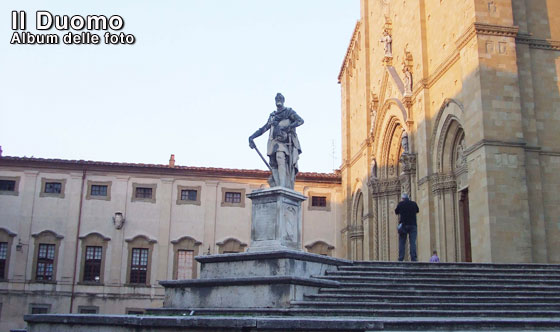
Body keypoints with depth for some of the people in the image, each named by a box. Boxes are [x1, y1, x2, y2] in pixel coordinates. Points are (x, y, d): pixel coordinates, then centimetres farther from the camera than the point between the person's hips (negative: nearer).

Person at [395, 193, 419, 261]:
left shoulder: (400, 204, -1)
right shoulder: (413, 203, 4)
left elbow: (396, 212, 13)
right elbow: (417, 211, 22)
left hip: (403, 225, -1)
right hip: (413, 225, 1)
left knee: (402, 242, 3)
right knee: (413, 242, -2)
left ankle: (401, 258, -3)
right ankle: (413, 258, -10)